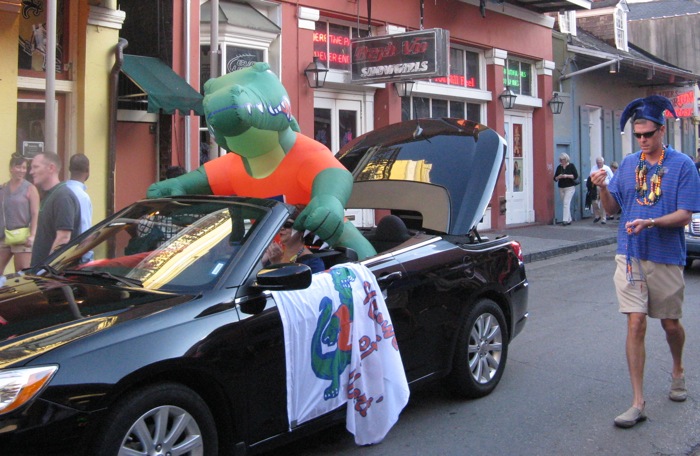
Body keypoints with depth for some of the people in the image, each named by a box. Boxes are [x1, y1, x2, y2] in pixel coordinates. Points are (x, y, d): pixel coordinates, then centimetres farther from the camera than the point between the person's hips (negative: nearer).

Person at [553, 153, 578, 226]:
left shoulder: (571, 166, -1)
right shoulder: (559, 167, 10)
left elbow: (576, 176, -7)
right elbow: (555, 178, 10)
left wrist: (567, 176, -18)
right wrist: (559, 177, -11)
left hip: (570, 187, -5)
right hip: (561, 188, 5)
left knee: (566, 203, -15)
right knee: (565, 204, 8)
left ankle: (565, 220, -19)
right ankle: (569, 220, 17)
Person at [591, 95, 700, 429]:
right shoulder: (628, 164, 6)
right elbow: (612, 208, 9)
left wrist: (650, 222, -26)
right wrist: (603, 188, -11)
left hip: (666, 258, -1)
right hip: (631, 257, 2)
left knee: (670, 324, 14)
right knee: (635, 324, -5)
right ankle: (638, 402, -1)